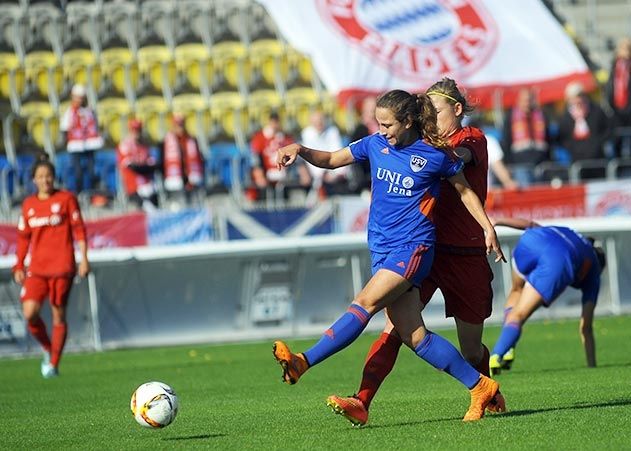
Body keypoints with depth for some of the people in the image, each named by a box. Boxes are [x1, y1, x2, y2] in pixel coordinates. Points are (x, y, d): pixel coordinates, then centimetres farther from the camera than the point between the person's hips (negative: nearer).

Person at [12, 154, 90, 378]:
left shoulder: (66, 199, 1)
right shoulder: (28, 204, 11)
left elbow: (78, 229, 0)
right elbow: (23, 237, 16)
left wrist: (84, 259, -6)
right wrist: (19, 266, 12)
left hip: (62, 267, -3)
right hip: (36, 269, 3)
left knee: (59, 315, -1)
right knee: (30, 312, -12)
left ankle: (54, 363, 9)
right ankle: (48, 349, 12)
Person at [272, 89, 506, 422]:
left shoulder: (435, 155, -4)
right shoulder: (375, 145, 8)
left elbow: (464, 190, 10)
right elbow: (331, 159, 17)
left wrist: (488, 228, 9)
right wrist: (300, 151, 0)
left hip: (413, 247, -6)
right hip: (382, 250, 6)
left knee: (365, 303, -22)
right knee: (413, 335, 0)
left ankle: (303, 363, -29)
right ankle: (480, 386, 8)